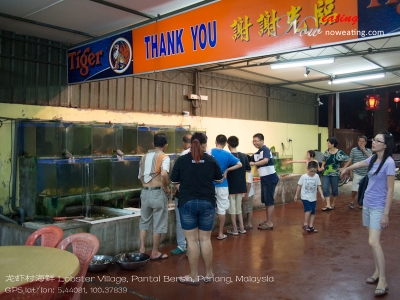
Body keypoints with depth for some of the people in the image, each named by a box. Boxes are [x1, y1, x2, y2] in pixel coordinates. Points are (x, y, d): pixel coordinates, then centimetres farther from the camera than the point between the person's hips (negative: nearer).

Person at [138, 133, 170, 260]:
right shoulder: (164, 157, -8)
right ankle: (155, 253, 14)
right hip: (158, 193, -6)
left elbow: (140, 176, 13)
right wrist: (166, 187, -12)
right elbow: (164, 174, -26)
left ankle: (142, 249, 19)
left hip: (145, 192, 6)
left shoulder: (145, 156, 11)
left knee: (144, 221, 18)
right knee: (158, 224, 6)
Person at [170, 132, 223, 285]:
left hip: (187, 203, -2)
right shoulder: (211, 160, -2)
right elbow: (219, 180, 11)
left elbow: (174, 182, 4)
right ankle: (209, 274, 21)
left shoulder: (182, 160, -5)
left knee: (192, 240, 5)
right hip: (207, 203, 2)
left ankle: (194, 276, 13)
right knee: (205, 239, 11)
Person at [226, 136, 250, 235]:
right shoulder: (244, 156, 0)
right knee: (239, 208, 17)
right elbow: (248, 169, 8)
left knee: (232, 208, 7)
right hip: (241, 186, 5)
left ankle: (234, 229, 12)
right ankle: (241, 228, 18)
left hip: (231, 187, -4)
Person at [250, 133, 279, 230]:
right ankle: (268, 221, 23)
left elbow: (266, 160, -28)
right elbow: (248, 162, 13)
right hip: (264, 179, 9)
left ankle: (270, 223, 1)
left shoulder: (265, 149, -11)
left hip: (270, 178, -9)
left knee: (269, 201, -5)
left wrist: (254, 163, -34)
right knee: (265, 201, 13)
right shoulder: (256, 154, 14)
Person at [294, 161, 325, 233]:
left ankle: (311, 226, 15)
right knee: (308, 209, -17)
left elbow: (319, 186, 4)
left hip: (313, 198, 4)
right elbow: (299, 186, -2)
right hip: (305, 197, -4)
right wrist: (296, 195, 0)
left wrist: (322, 194, -6)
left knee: (313, 212, 5)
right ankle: (305, 225, -4)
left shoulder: (316, 176, -2)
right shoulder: (304, 176, -9)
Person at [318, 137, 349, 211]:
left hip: (335, 174, -4)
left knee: (334, 189, 9)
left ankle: (333, 205, 25)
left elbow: (348, 160, -5)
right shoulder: (326, 152, 4)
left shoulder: (339, 153, -11)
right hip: (326, 173, 4)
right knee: (325, 188, -9)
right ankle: (328, 205, -10)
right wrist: (322, 166, 0)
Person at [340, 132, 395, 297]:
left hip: (378, 207, -7)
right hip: (367, 204, 7)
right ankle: (377, 271, 22)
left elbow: (390, 190, -17)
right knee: (373, 240, 12)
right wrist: (346, 169, 45)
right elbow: (359, 164, 27)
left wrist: (386, 214, -19)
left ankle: (383, 280, -8)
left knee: (374, 242, -14)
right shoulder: (373, 159, 4)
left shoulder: (389, 162, -17)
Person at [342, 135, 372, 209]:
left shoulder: (368, 151, 3)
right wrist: (344, 168, -12)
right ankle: (352, 202, 20)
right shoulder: (354, 150, -3)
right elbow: (350, 160, -1)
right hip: (357, 174, -2)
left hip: (366, 174, 2)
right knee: (354, 189, -3)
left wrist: (365, 151, -16)